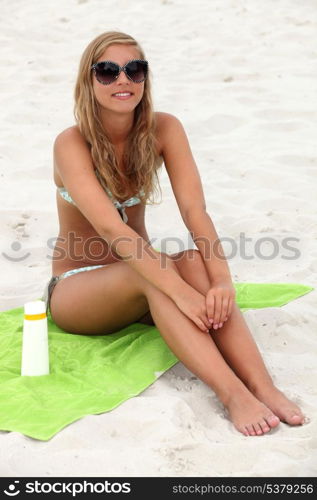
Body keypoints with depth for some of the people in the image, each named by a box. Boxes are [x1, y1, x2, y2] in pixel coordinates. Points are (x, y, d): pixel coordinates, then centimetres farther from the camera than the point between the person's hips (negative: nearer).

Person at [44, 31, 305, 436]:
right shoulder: (72, 144, -19)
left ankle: (262, 386, -41)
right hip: (75, 288, -3)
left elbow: (194, 210, -19)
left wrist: (222, 280, -36)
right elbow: (110, 227, -33)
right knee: (156, 272, -36)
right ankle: (232, 394, -45)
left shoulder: (164, 129, -7)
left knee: (196, 262, -31)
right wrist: (180, 291, -44)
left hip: (137, 271, 3)